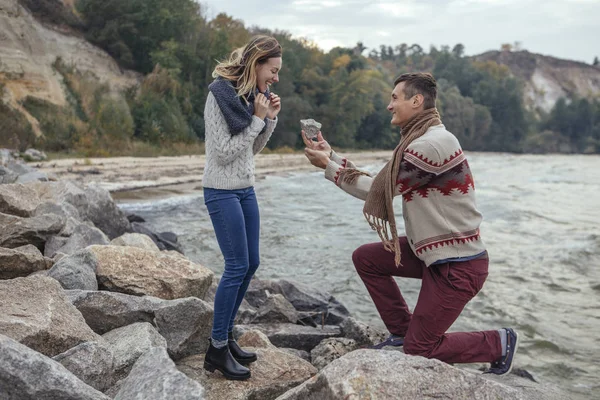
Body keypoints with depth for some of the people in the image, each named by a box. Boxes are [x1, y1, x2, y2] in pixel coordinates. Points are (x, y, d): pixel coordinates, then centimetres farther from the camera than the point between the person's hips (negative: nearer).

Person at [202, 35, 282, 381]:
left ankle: (227, 335, 23)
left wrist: (270, 119, 0)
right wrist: (257, 119, -15)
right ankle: (218, 349, 4)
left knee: (251, 263, 9)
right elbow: (223, 152, -17)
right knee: (237, 266, -8)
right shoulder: (220, 95, -14)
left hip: (246, 189, 8)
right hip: (223, 191, -8)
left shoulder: (251, 95, 8)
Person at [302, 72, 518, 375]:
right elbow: (378, 184, 7)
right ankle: (402, 330, 18)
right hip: (432, 250, 9)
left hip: (458, 264, -9)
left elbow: (378, 190, -17)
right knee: (365, 258, 9)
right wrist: (330, 154, 5)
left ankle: (499, 343, 19)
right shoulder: (419, 139, 10)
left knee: (420, 348, 1)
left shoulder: (432, 144, -23)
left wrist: (327, 166, -9)